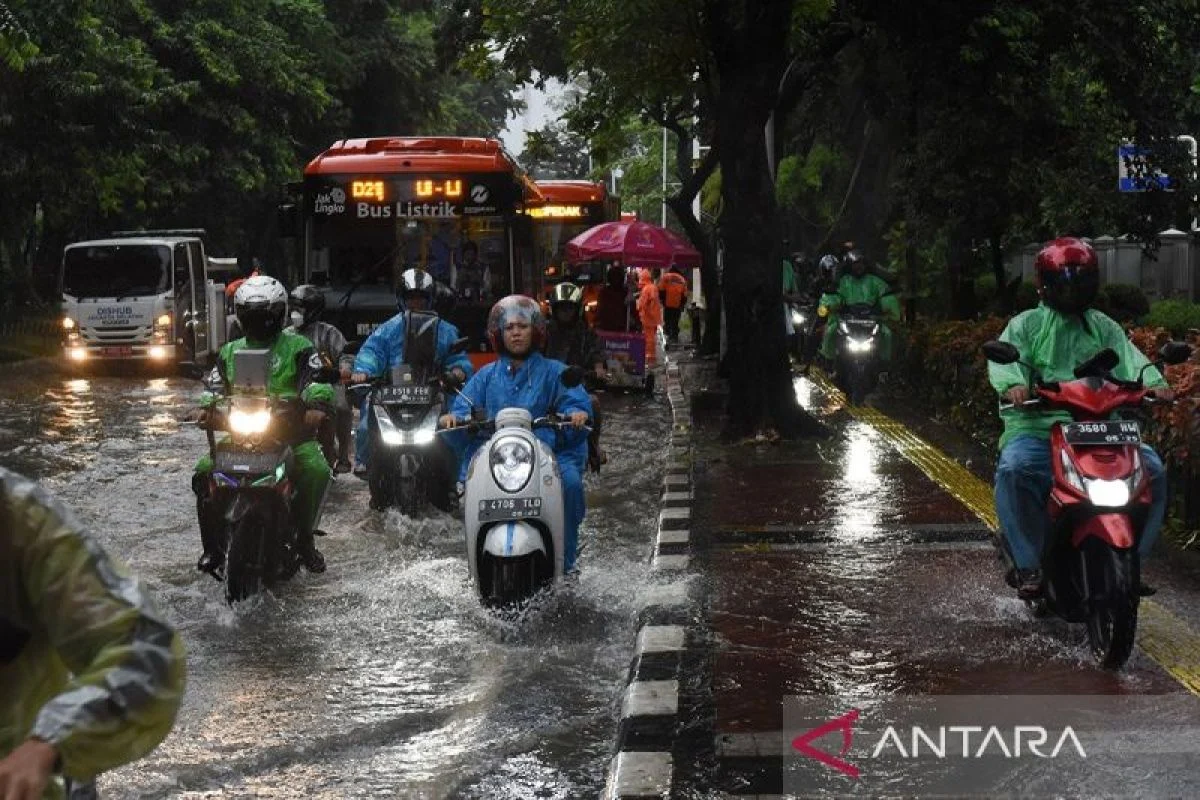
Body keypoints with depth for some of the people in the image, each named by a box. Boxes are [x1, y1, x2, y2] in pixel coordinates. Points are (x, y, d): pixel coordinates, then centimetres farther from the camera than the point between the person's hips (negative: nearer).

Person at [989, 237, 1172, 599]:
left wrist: (1153, 383, -19)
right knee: (1014, 469, -34)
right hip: (1036, 428, -3)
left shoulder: (1104, 328, 21)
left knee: (1151, 468, -17)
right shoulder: (1026, 324, 11)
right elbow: (1004, 357, -7)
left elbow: (1129, 358, 3)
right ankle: (1029, 565, -24)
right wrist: (1013, 384, -31)